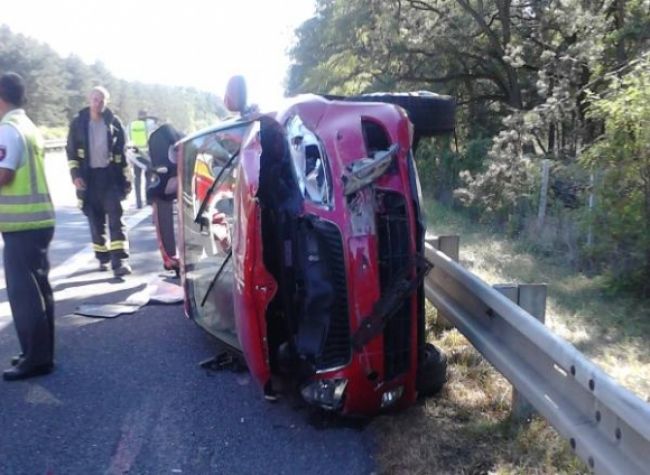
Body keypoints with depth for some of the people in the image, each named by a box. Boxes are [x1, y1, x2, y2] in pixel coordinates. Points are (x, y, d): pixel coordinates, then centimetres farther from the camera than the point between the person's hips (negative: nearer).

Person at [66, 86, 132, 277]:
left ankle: (120, 260, -13)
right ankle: (103, 257, 21)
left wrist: (126, 177, 4)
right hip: (88, 177, 1)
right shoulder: (78, 122, 3)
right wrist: (75, 175, -6)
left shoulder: (114, 122, 3)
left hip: (110, 175, -1)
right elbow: (71, 151, 5)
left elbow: (122, 151, 7)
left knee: (115, 218, -9)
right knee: (95, 220, 7)